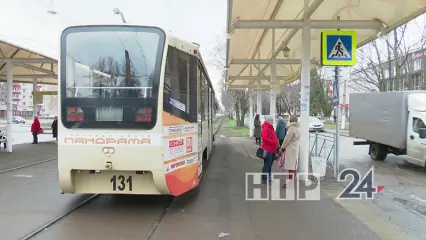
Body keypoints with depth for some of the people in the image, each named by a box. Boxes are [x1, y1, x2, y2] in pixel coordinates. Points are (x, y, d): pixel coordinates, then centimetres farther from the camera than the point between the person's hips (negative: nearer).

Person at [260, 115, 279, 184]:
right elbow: (265, 138, -28)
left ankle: (268, 178, 25)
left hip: (272, 149, 11)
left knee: (269, 164, 16)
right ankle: (264, 179, 0)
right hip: (268, 150, -11)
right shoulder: (266, 128, -16)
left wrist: (276, 143, 14)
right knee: (267, 165, -6)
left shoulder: (270, 128, 18)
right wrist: (273, 142, -26)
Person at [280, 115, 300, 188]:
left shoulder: (291, 128, -16)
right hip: (295, 149, 10)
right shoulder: (297, 128, 13)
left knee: (291, 166, -6)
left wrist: (282, 147, -2)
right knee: (292, 166, 14)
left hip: (291, 150, -10)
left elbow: (287, 139, -16)